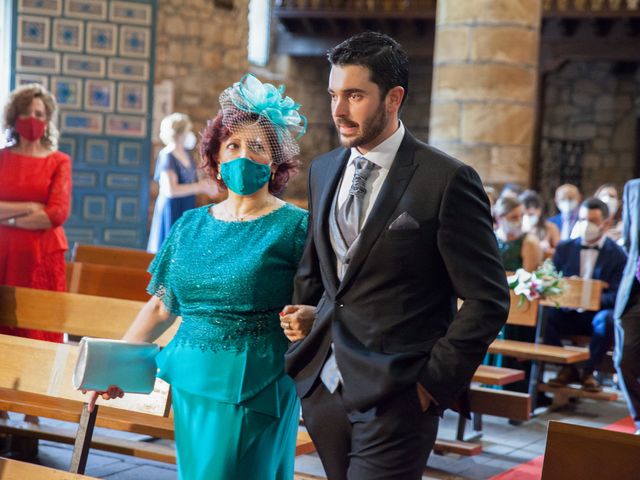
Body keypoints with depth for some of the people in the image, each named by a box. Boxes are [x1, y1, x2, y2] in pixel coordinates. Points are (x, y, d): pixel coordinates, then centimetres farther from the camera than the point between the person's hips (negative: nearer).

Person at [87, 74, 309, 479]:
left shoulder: (294, 227, -5)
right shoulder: (190, 226, 10)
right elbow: (162, 307, 13)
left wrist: (305, 321, -29)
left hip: (255, 389, -5)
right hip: (191, 383, 5)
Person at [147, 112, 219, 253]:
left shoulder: (186, 153, 8)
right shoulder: (167, 156, -18)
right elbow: (170, 190, -25)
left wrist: (205, 184, 0)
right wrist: (199, 187, -18)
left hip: (187, 210, 8)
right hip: (172, 210, -8)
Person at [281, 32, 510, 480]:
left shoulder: (447, 181, -11)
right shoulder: (323, 170, 9)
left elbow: (488, 300, -10)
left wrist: (434, 381, -11)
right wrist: (303, 310, 4)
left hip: (394, 397, -6)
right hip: (322, 386, 6)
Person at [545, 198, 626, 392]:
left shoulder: (618, 255, 0)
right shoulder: (564, 248, 10)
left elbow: (615, 297, -7)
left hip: (598, 313, -2)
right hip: (568, 313, 3)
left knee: (606, 319, -37)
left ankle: (588, 372, -13)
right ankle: (567, 368, -8)